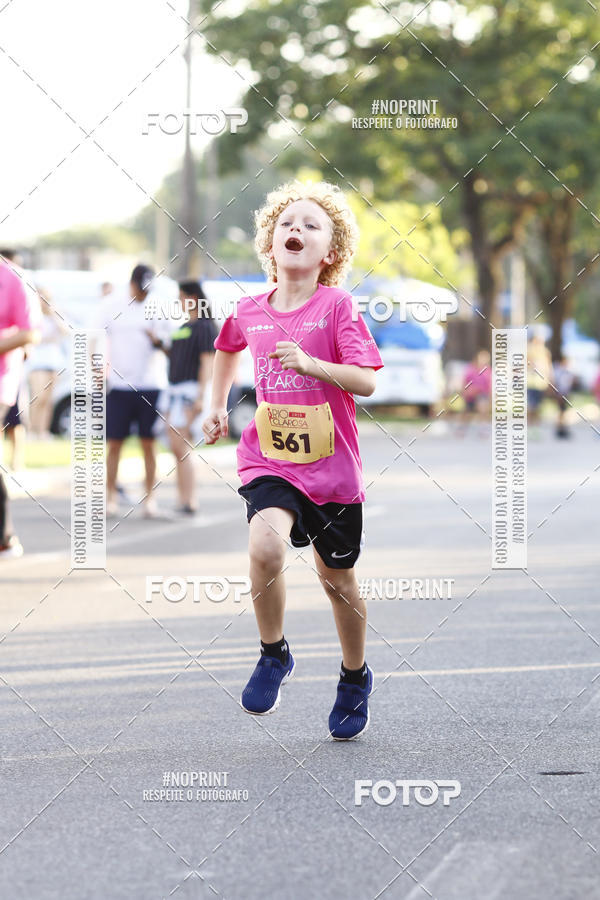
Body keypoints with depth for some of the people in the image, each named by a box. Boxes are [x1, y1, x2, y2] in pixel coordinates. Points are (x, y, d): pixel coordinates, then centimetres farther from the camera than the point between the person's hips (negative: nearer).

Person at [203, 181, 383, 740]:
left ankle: (355, 677, 37)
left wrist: (310, 363, -32)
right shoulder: (249, 313, 2)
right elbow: (228, 348, 27)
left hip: (331, 465, -1)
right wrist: (217, 406, 23)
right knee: (265, 547, -27)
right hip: (269, 460, 1)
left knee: (337, 579, 12)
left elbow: (367, 382, -19)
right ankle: (273, 654, -4)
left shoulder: (337, 307, -9)